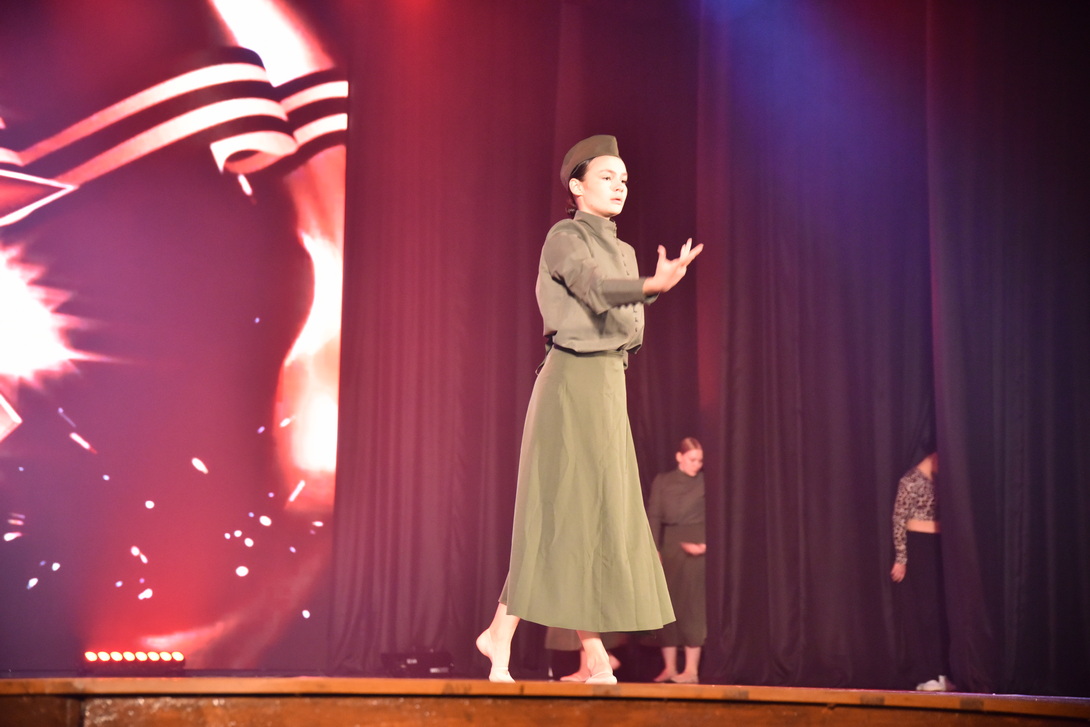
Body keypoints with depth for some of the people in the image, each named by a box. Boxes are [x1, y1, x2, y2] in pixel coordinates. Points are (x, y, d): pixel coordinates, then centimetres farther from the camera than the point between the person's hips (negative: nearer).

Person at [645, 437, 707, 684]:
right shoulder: (662, 482, 9)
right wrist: (654, 550, -6)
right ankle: (669, 668, 9)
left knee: (692, 606, -6)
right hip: (668, 547, 3)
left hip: (695, 548, -2)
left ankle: (691, 669, -4)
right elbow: (654, 517, 4)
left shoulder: (704, 483, 4)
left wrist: (705, 544, -15)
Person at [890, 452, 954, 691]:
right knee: (920, 613, -4)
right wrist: (900, 559, -15)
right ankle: (925, 676, -2)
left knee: (940, 612, 5)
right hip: (916, 548, -7)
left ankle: (940, 673, 10)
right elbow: (899, 521, -11)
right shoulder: (911, 481, -9)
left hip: (937, 548, 7)